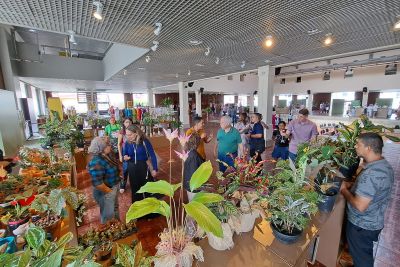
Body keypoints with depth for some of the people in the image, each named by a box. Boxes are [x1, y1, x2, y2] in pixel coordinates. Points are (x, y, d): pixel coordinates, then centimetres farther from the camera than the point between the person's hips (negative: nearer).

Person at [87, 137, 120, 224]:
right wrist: (109, 191, -20)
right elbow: (97, 183, -33)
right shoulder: (97, 162, -30)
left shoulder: (105, 156, -2)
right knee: (108, 215, 13)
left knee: (115, 208, 28)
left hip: (113, 188, 9)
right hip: (105, 192, -9)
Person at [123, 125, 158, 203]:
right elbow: (124, 155, 8)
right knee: (135, 189, 18)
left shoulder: (145, 141, -16)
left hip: (144, 167, -3)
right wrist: (125, 157, -17)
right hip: (132, 169, 4)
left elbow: (152, 155, -12)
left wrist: (154, 169, -13)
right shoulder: (127, 143, -5)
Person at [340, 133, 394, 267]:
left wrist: (344, 190, -17)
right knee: (366, 254, 29)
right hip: (374, 222, 8)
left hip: (361, 225, -8)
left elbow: (360, 206, -31)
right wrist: (352, 185, 3)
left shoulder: (370, 173, -34)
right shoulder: (385, 165, -2)